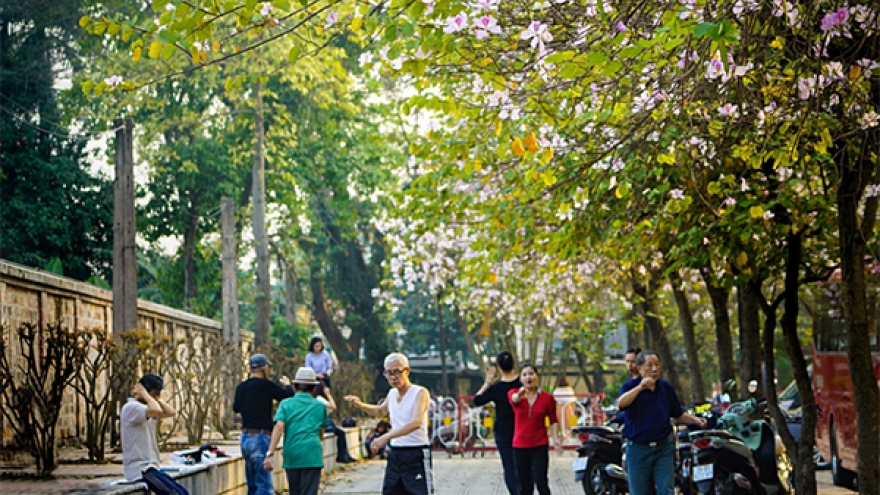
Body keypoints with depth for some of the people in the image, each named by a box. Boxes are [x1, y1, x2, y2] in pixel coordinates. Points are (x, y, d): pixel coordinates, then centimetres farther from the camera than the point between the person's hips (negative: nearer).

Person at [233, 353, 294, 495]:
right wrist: (286, 384, 15)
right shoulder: (265, 385, -11)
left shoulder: (241, 387, 10)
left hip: (245, 438, 8)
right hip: (260, 438, -8)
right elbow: (289, 394, -7)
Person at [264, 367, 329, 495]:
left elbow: (279, 427, -6)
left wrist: (269, 454, -13)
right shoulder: (320, 406, 13)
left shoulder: (286, 404, 10)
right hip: (312, 455, -2)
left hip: (291, 456, 2)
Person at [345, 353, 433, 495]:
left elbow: (416, 422, -29)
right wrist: (360, 405, 14)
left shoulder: (420, 393, -13)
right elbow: (381, 411, 33)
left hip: (416, 455, -7)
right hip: (395, 454, 7)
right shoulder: (392, 393, 10)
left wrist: (386, 437, -38)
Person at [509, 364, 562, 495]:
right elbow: (514, 399, -29)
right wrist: (520, 395, -53)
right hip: (520, 446, 1)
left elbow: (553, 420, 9)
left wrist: (556, 437, -7)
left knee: (541, 482, -13)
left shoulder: (547, 398, -2)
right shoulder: (514, 394, -3)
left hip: (540, 446, -1)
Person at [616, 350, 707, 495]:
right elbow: (621, 403, -27)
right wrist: (640, 387, -37)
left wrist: (695, 420, 1)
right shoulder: (630, 387, -4)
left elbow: (678, 414, 18)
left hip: (664, 447, 2)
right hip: (638, 449, -2)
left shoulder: (666, 388, 8)